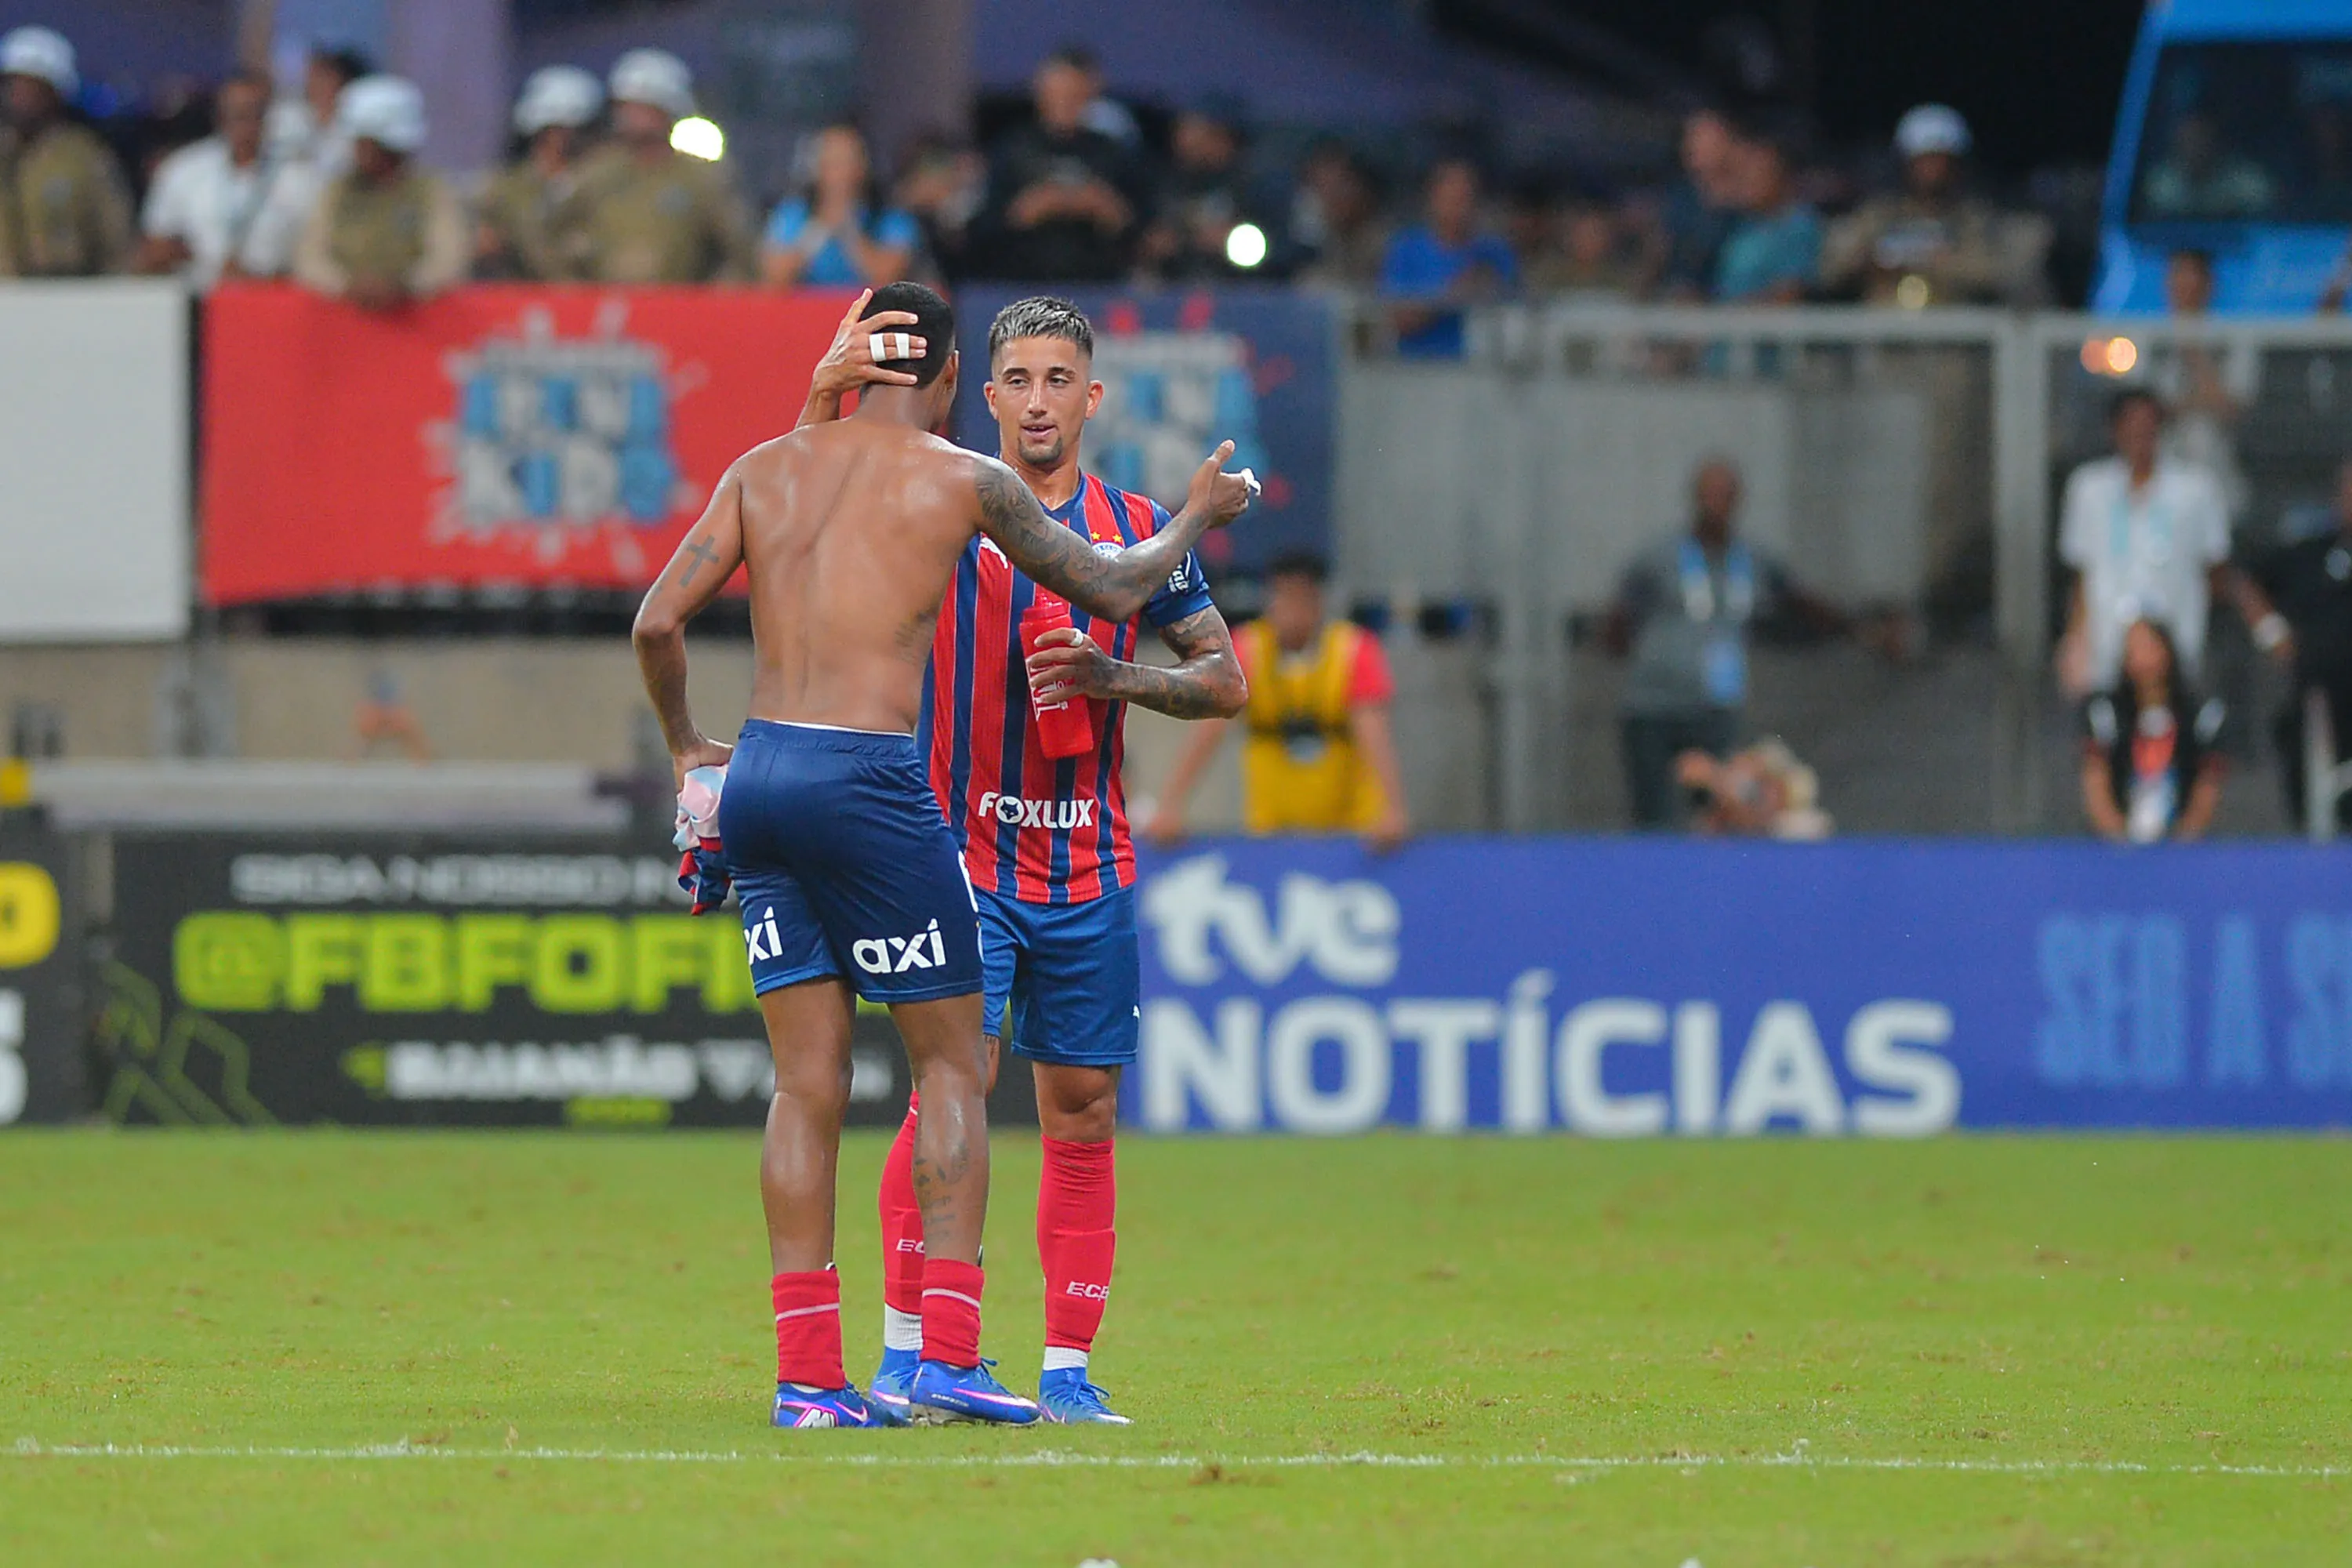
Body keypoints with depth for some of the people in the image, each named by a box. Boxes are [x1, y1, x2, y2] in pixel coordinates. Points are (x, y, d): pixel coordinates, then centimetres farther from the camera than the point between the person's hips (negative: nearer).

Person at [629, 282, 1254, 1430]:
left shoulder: (765, 468, 12)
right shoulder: (963, 482, 2)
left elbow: (657, 622, 7)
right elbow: (1109, 591, 14)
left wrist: (685, 748, 23)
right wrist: (1195, 519, 32)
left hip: (757, 776, 5)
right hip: (869, 778, -5)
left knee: (806, 1083, 8)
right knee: (952, 1066, 6)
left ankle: (807, 1375, 5)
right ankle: (947, 1355, -3)